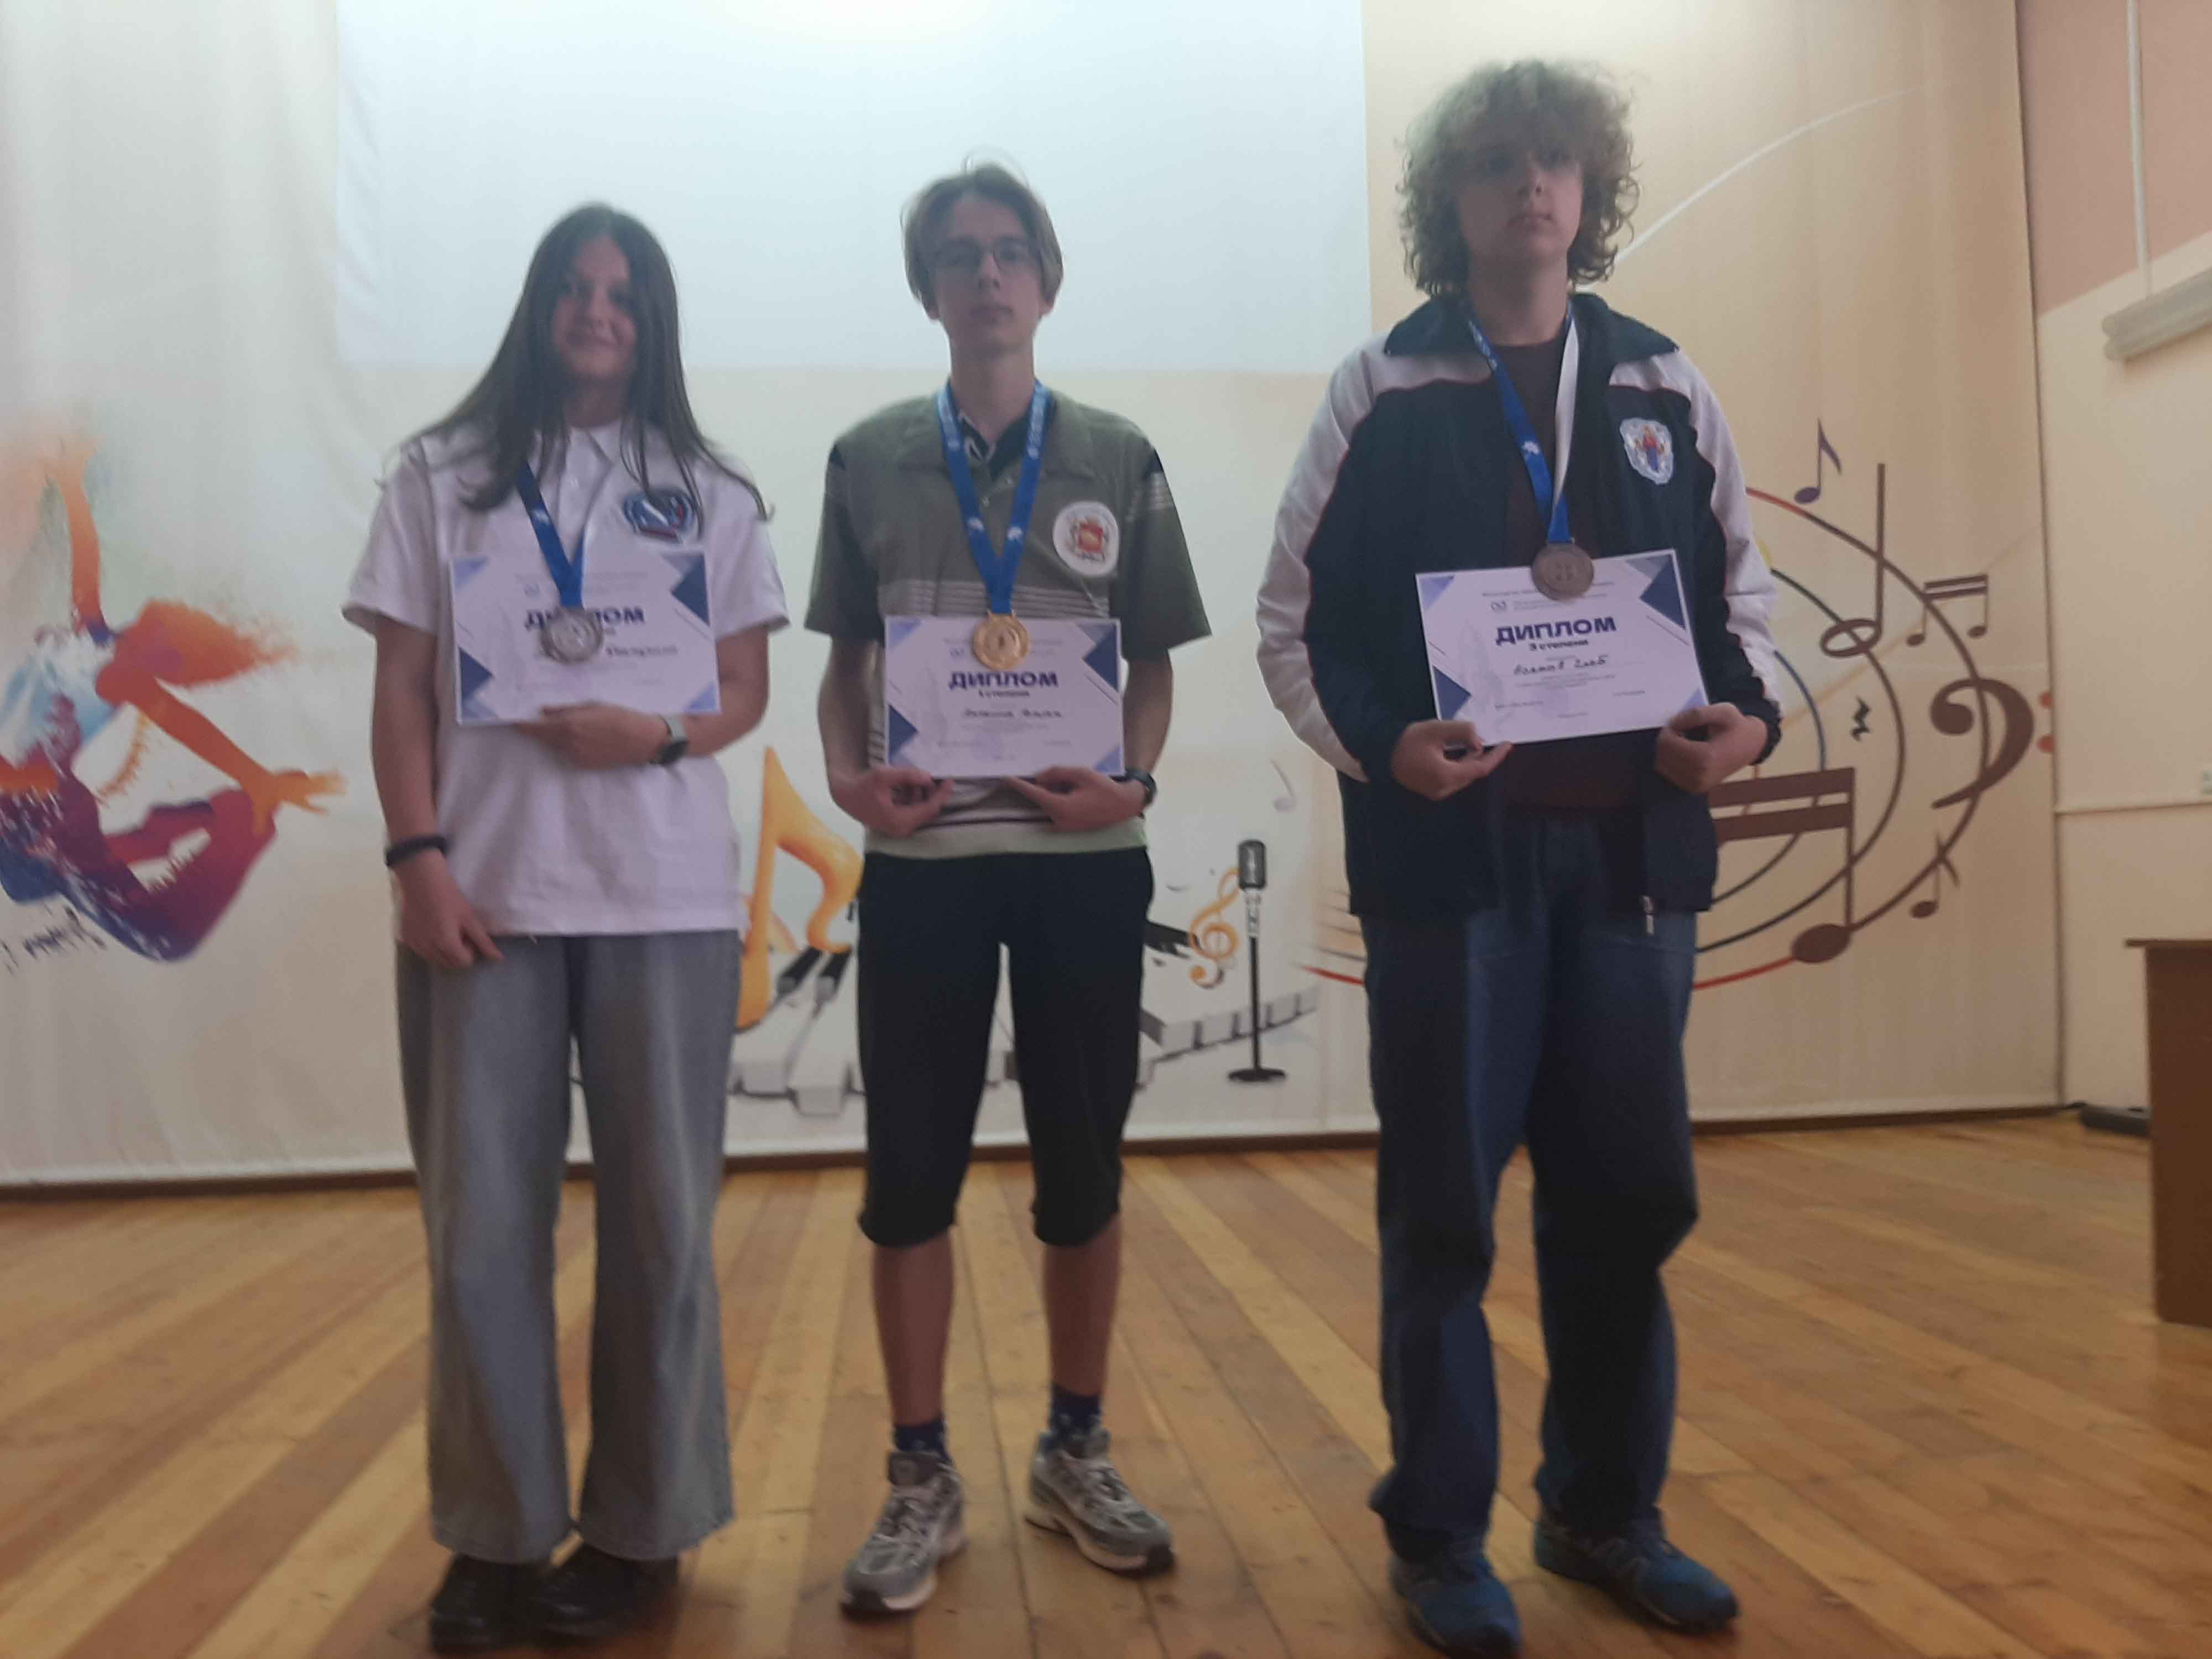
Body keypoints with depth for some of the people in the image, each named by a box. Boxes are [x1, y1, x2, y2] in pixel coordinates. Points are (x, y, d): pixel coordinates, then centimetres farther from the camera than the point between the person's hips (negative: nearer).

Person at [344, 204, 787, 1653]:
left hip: (665, 897, 0)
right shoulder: (442, 477, 10)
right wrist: (420, 855, -6)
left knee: (660, 1219, 5)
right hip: (482, 893, 1)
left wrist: (658, 736, -14)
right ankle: (498, 1535, 20)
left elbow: (747, 689, 7)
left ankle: (641, 1529, 20)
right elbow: (403, 689, 6)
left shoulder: (707, 492, 10)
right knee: (483, 1226, 5)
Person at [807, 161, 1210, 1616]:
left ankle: (1077, 1456, 29)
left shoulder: (1119, 461, 5)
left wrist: (1132, 786, -12)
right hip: (921, 863, 0)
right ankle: (924, 1481, 22)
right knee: (910, 1180, 5)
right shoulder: (869, 460, 6)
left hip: (1083, 861, 0)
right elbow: (845, 661, 9)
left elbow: (1154, 666, 6)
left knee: (1084, 1172, 10)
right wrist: (850, 778, -10)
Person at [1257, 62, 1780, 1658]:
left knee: (1630, 1193, 11)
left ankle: (1608, 1512, 30)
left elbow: (1740, 587, 16)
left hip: (1633, 848, 4)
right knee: (1446, 1208, 4)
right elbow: (1295, 621, -1)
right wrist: (1379, 742, -19)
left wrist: (1754, 711, -5)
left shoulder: (1666, 386, 12)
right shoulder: (1380, 394, 2)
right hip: (1450, 850, -3)